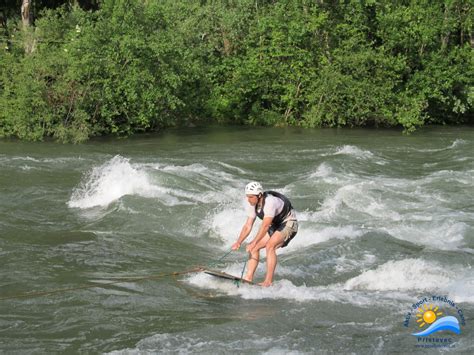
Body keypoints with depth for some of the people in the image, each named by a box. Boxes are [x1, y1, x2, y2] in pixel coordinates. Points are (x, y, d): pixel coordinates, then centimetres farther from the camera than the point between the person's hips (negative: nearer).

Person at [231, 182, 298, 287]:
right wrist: (238, 242, -14)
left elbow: (265, 226, -36)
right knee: (254, 248, -2)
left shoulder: (270, 202, -32)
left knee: (270, 246, -29)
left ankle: (268, 281, -31)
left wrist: (253, 243, -39)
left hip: (288, 224, -9)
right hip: (275, 226, 9)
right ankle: (249, 278, -3)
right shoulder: (252, 205, -7)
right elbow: (248, 226, -3)